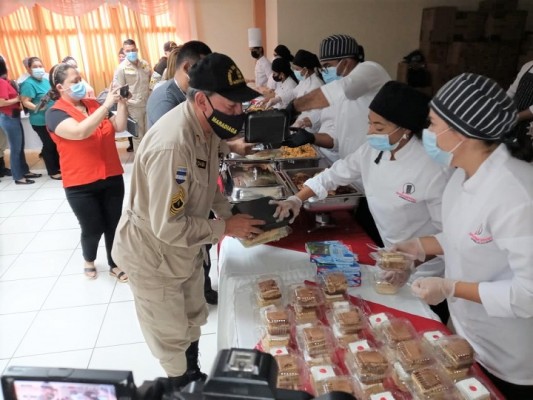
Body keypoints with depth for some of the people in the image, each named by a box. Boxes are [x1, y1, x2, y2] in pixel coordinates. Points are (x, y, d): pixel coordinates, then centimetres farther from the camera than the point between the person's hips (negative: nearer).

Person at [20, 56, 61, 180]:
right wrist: (38, 108, -34)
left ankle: (58, 167, 30)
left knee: (56, 143, 16)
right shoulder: (29, 83, -14)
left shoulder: (46, 80, 10)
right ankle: (53, 172, 10)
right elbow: (25, 102, -21)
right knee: (49, 145, -1)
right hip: (40, 121, -8)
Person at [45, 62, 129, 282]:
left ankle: (115, 265, 30)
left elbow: (119, 127, 3)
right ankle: (89, 260, 38)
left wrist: (121, 103, -11)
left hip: (111, 177, 4)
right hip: (81, 184, -4)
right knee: (93, 229, 7)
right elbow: (79, 132, -28)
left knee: (114, 225, 10)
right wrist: (107, 105, -29)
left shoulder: (93, 104, 5)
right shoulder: (55, 113, -9)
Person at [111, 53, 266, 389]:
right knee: (172, 336, 15)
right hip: (154, 254, -8)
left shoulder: (206, 125, -7)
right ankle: (183, 386, 42)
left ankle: (194, 378, 51)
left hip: (186, 248, 8)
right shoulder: (172, 146, -36)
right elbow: (169, 227, -32)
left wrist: (230, 213, -8)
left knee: (192, 321, 27)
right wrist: (226, 228, -23)